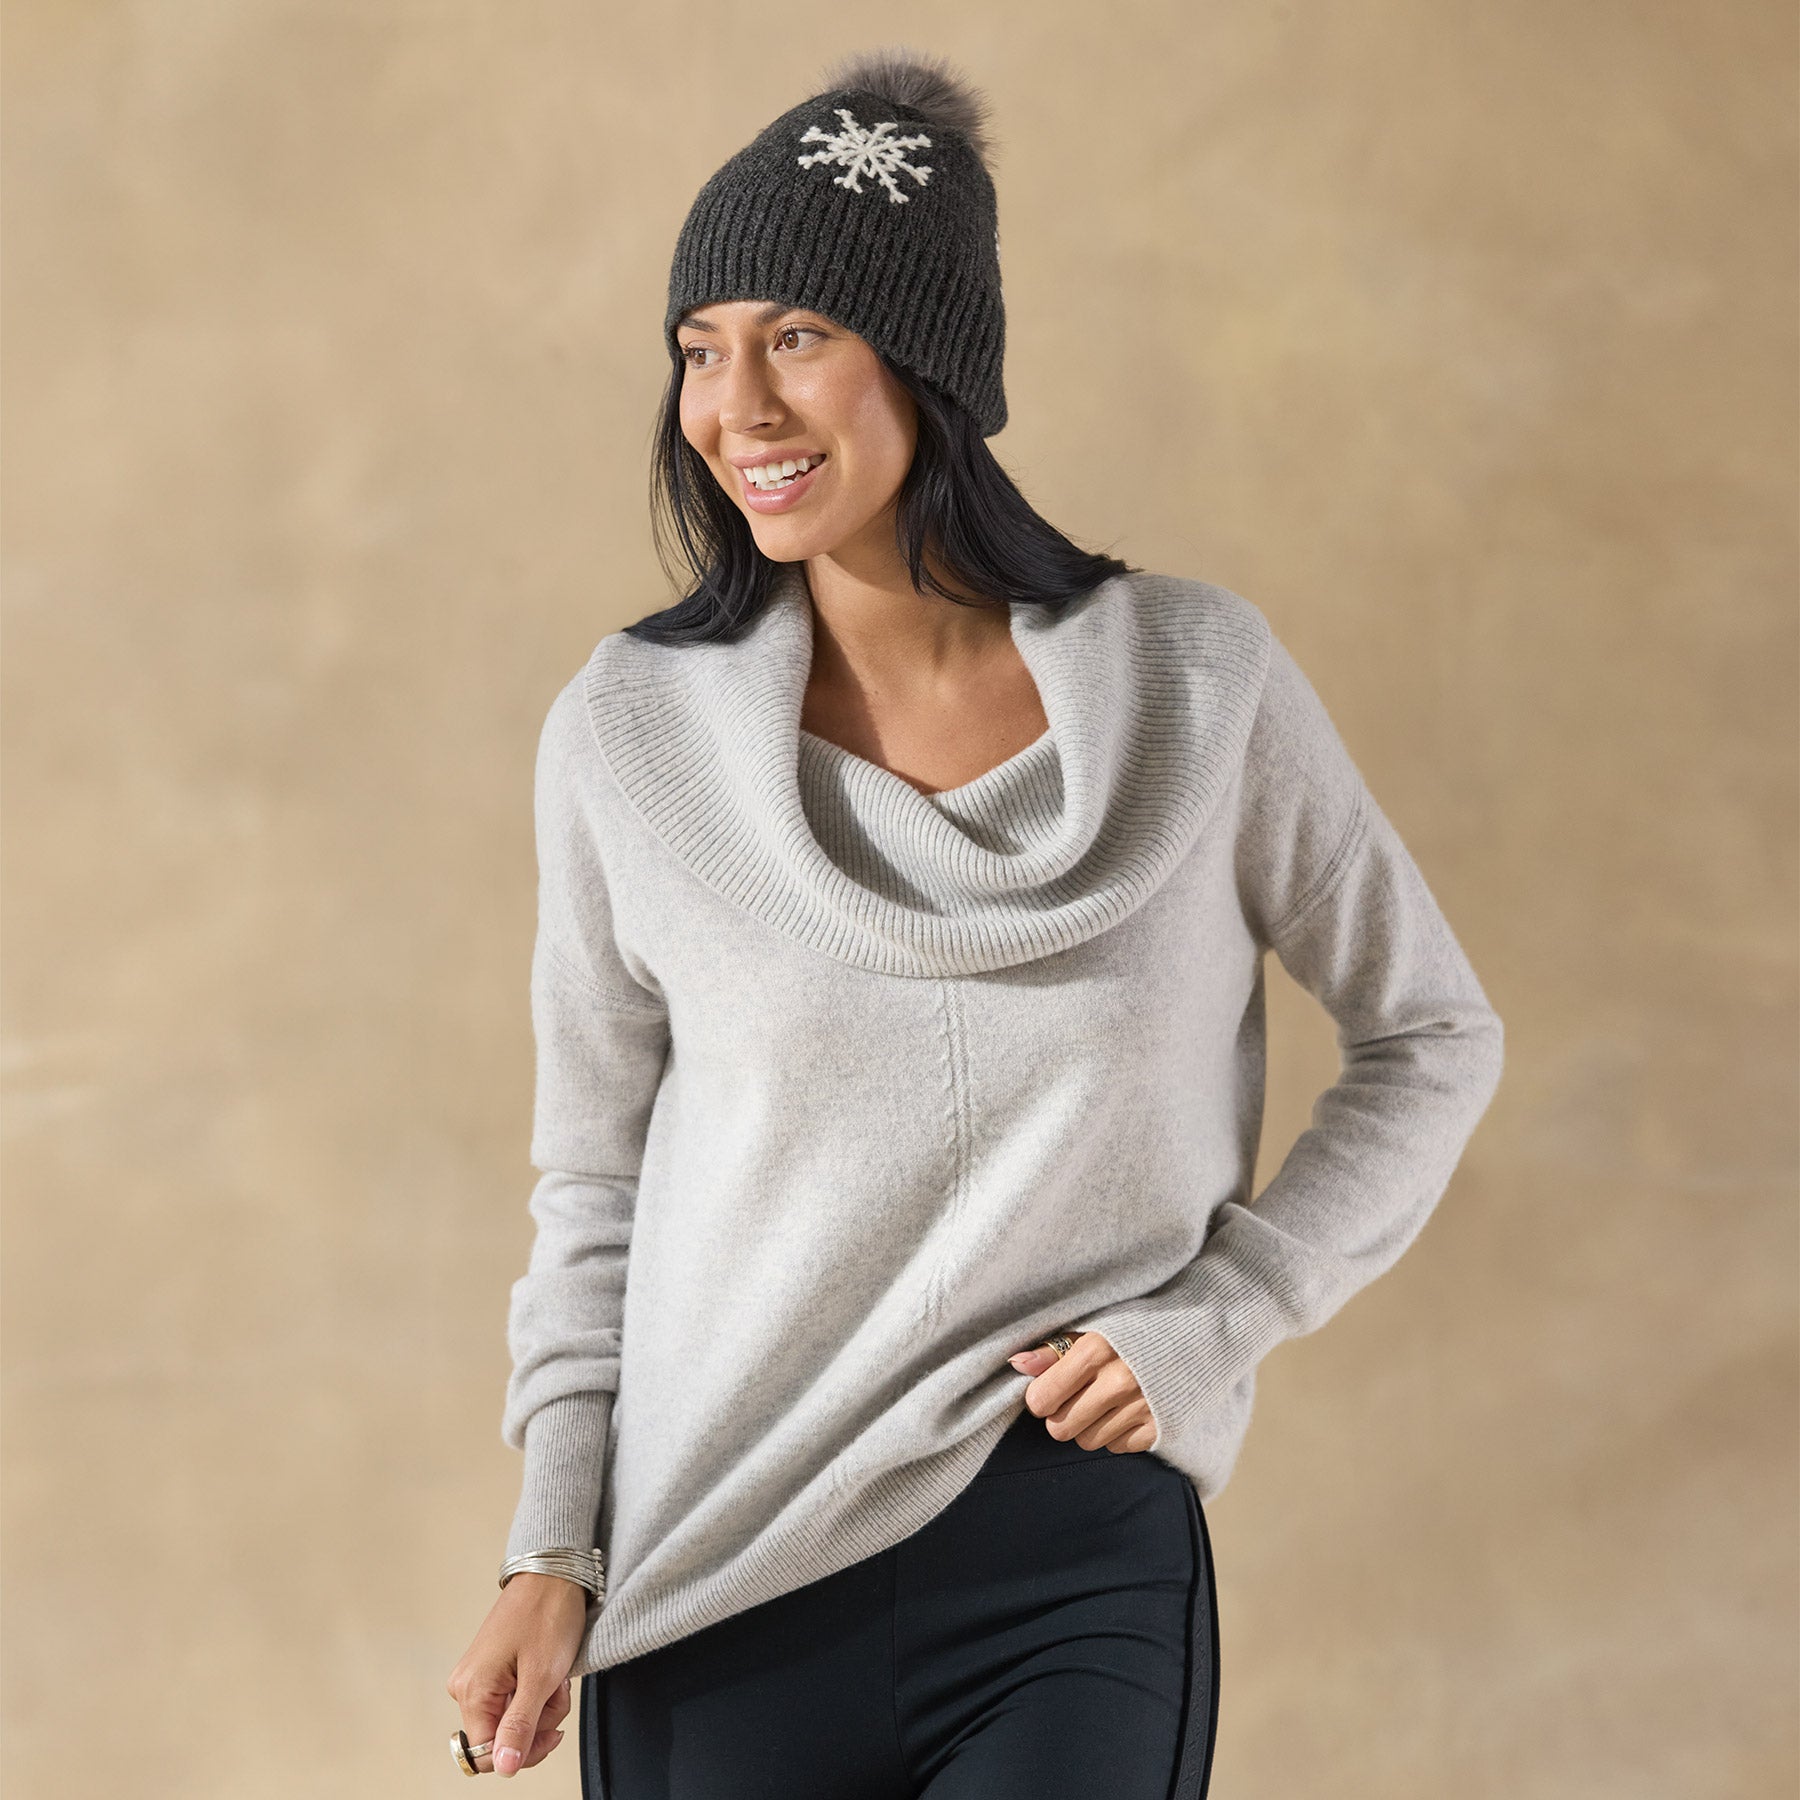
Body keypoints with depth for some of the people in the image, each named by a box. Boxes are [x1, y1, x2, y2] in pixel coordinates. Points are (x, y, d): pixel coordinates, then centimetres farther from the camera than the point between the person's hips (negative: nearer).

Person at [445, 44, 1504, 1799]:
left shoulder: (1196, 680, -3)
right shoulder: (631, 729, -1)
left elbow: (1432, 1037, 8)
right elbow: (595, 1178, 7)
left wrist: (1215, 1318, -3)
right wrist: (553, 1551, 1)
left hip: (1079, 1575, -1)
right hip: (719, 1584, 1)